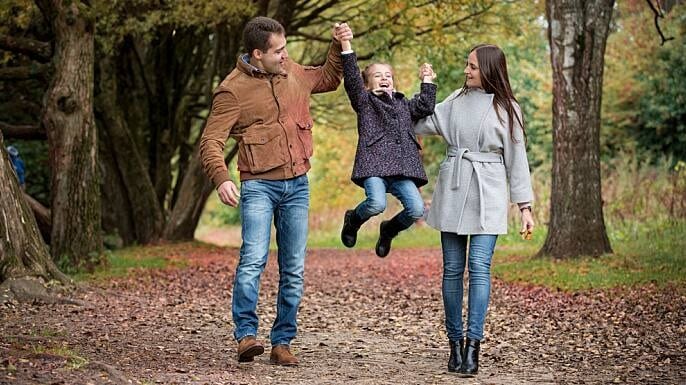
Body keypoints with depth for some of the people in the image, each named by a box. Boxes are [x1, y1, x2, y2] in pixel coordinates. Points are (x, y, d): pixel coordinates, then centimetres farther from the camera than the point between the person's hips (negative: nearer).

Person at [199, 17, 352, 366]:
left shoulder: (292, 73, 10)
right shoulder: (233, 90, -8)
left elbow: (329, 78, 31)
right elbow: (211, 142, -12)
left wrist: (339, 46, 15)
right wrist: (222, 179, -28)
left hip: (297, 185, 6)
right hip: (258, 185, -5)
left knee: (293, 269, 4)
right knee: (254, 259, -23)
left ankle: (282, 343, 10)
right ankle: (246, 336, -22)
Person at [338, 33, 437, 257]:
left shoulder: (403, 104, 29)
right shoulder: (365, 102, 12)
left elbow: (425, 107, 16)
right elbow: (352, 79, -2)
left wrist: (427, 82, 20)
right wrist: (346, 47, -11)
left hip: (402, 168, 4)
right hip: (374, 164, -4)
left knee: (416, 209, -13)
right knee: (376, 204, -27)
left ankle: (389, 230, 19)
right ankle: (353, 220, 10)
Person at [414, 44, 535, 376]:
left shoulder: (506, 109, 1)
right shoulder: (457, 100, 10)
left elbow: (516, 160, 3)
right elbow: (421, 122, 18)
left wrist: (525, 206, 0)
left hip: (487, 195, -3)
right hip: (452, 190, 4)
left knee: (479, 268, -12)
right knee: (452, 269, 3)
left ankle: (473, 347, -14)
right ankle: (455, 344, 9)